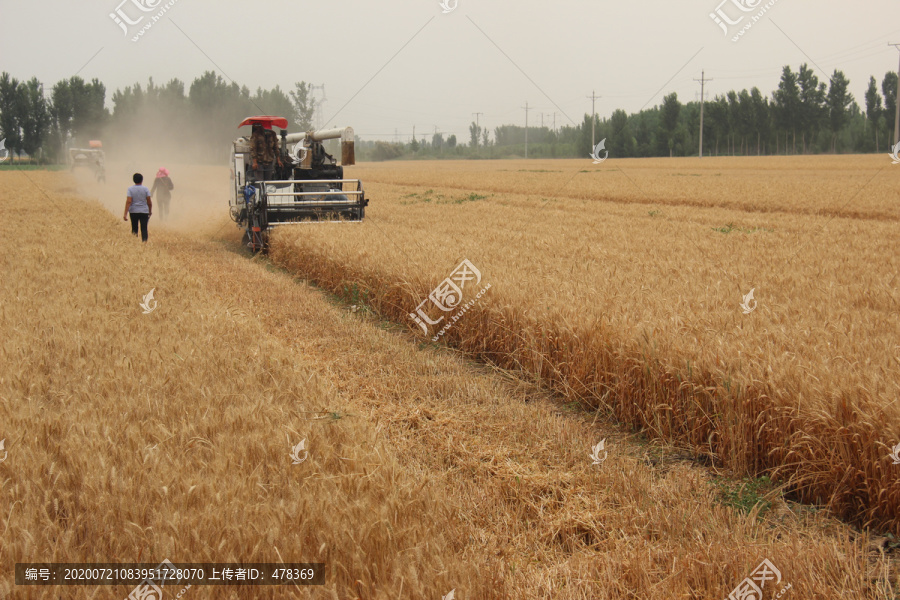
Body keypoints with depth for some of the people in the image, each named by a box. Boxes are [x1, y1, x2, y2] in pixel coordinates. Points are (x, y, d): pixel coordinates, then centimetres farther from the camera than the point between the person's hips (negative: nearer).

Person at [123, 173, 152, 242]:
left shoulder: (130, 189, -4)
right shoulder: (145, 189, -2)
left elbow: (128, 201, -11)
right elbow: (149, 202, -2)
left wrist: (125, 214, -12)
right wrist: (150, 211, 14)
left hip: (133, 211, 1)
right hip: (144, 211, -1)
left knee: (134, 229, 12)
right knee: (144, 229, -2)